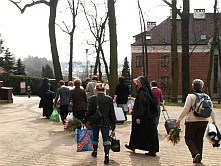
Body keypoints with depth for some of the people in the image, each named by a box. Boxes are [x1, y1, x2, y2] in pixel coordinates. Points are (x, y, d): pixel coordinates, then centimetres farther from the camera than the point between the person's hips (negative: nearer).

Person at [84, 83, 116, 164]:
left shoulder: (92, 98, -9)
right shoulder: (109, 99, -5)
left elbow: (89, 111, -6)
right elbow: (112, 112, -2)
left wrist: (85, 120, 6)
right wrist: (113, 123, 5)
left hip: (95, 122, 0)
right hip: (106, 122, 0)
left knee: (95, 137, 19)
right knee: (106, 138, 1)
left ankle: (95, 151, 37)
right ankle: (107, 155, -13)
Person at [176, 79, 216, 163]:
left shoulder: (190, 96, -9)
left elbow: (186, 109, -14)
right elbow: (211, 110, 8)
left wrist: (179, 119, -11)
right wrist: (213, 120, 19)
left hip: (192, 121, -4)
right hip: (204, 121, 5)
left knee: (189, 138, 7)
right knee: (199, 139, 15)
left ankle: (195, 153, -15)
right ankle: (198, 158, 17)